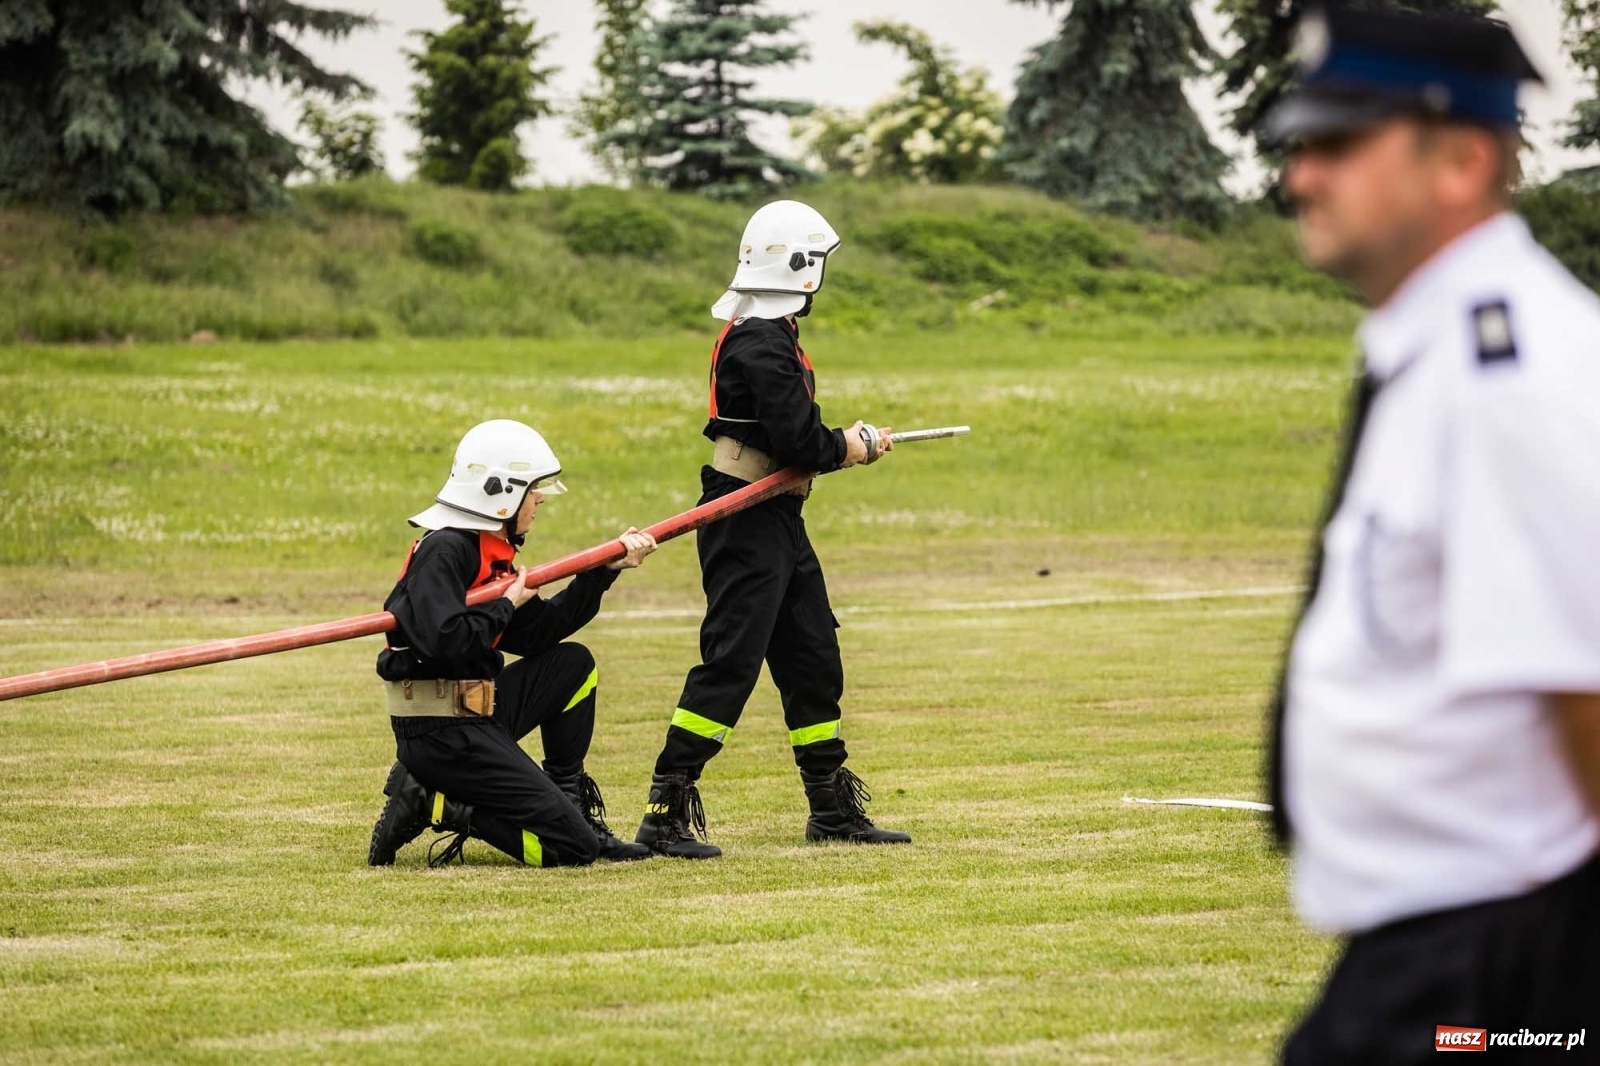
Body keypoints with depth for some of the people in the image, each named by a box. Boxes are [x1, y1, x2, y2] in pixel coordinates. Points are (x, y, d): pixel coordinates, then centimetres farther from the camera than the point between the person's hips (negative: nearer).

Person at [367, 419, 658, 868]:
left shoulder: (492, 550, 14)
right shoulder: (444, 550, -16)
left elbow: (536, 634, 16)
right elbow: (447, 641, -28)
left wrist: (606, 570, 14)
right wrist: (507, 605, -13)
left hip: (475, 714, 10)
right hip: (439, 730, -10)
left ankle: (571, 804, 18)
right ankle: (432, 806, -5)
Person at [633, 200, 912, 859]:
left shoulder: (766, 334, 14)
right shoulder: (763, 343, -18)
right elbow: (797, 441, -23)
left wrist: (847, 443, 1)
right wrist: (848, 449, -5)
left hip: (776, 520, 11)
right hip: (747, 521, -11)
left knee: (814, 659, 15)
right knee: (731, 662, -11)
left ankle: (833, 809, 24)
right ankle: (667, 812, -10)